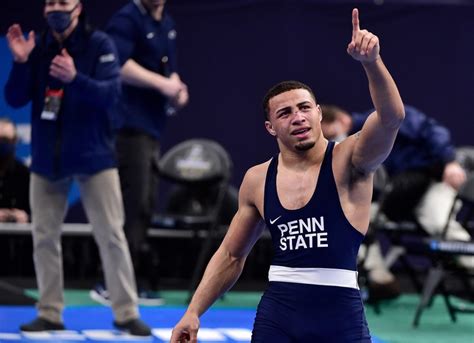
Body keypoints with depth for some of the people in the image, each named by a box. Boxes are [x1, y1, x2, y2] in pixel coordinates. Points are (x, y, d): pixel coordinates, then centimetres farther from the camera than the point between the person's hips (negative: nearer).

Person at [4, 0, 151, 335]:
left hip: (93, 156, -4)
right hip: (47, 156, 4)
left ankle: (127, 312, 3)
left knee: (111, 235, -3)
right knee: (44, 237, 6)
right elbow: (15, 99, -2)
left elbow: (110, 92, -18)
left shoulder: (99, 45, -7)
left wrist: (74, 78, -35)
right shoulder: (37, 48, 2)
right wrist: (21, 62, -19)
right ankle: (50, 313, 15)